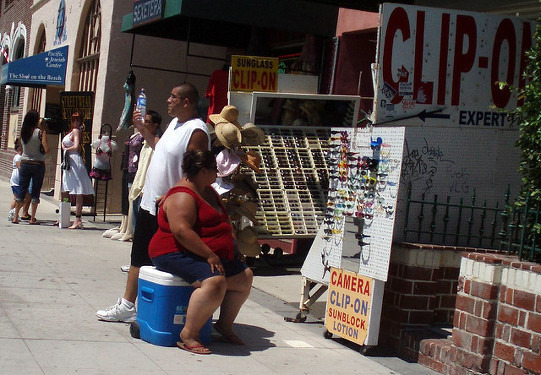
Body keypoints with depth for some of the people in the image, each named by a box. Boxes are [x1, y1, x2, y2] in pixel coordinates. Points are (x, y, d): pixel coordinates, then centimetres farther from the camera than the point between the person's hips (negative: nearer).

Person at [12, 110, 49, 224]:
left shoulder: (24, 132, 1)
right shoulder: (40, 132, -11)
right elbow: (46, 149, -14)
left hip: (24, 163, 4)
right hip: (38, 164, -4)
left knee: (22, 190, 9)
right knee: (35, 191, 4)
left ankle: (15, 217, 10)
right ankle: (32, 218, 4)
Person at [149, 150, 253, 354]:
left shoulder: (209, 192, 16)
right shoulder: (182, 196, -17)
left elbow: (222, 221, 32)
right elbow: (181, 231, -29)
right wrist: (209, 255, -28)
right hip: (177, 254, -11)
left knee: (245, 276, 8)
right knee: (214, 281, -33)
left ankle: (225, 324, 20)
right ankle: (188, 335, -25)